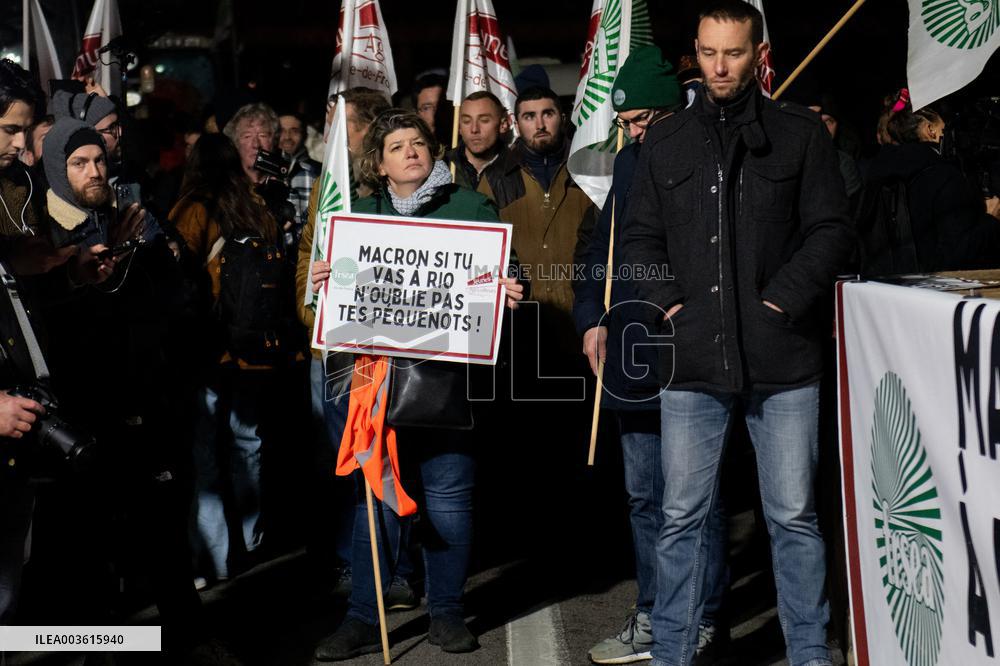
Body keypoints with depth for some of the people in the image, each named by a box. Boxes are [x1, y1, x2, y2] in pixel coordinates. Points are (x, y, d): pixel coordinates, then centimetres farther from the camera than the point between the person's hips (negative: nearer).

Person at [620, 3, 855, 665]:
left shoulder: (801, 132, 5)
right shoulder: (666, 141, 11)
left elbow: (832, 229, 1)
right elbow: (639, 236, 14)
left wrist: (783, 300, -9)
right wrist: (667, 302, -1)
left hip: (784, 361, -2)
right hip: (694, 361, 2)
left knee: (794, 516, 5)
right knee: (684, 518, 6)